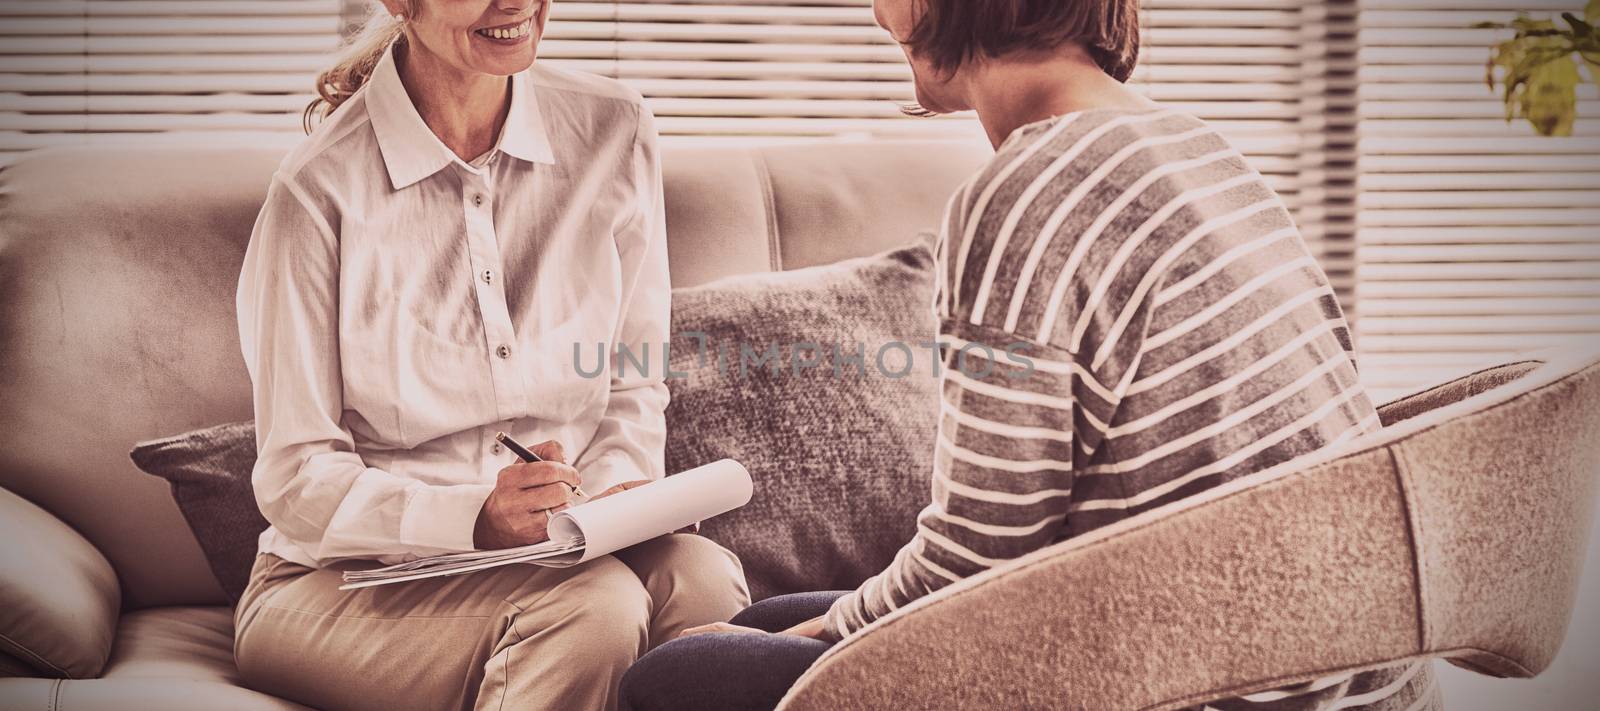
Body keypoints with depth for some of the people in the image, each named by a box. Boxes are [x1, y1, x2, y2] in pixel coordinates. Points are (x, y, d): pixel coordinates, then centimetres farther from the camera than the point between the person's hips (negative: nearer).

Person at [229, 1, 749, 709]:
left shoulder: (613, 132, 1)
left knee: (699, 575, -29)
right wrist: (474, 518, -27)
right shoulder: (321, 189, -12)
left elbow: (635, 390, 9)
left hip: (558, 549, 4)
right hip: (346, 586, -4)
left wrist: (605, 496, -13)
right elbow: (296, 483, -10)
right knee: (593, 602, -33)